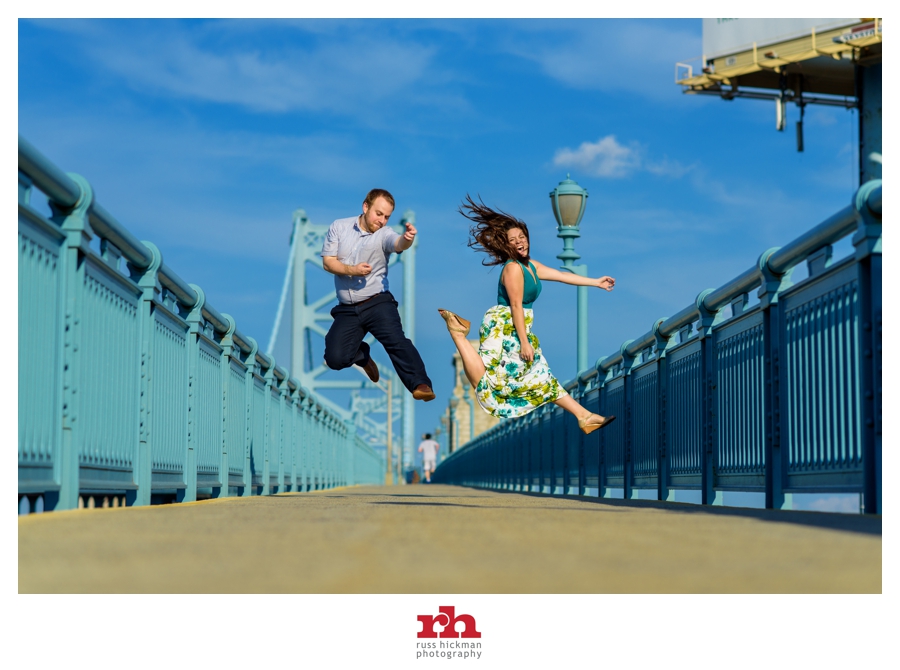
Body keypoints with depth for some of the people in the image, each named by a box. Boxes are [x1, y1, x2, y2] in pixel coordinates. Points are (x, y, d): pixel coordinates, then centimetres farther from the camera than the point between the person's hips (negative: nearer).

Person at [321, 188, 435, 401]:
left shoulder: (384, 234, -5)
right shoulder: (339, 227, 3)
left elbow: (398, 244, -29)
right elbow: (327, 262, -1)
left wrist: (407, 238, -54)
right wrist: (352, 270, -19)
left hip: (377, 302, -2)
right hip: (347, 309, 2)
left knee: (396, 340, -26)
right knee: (335, 359, -7)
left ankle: (420, 385, -33)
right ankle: (362, 355, 27)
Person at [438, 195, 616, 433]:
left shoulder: (531, 266, 14)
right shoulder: (513, 268, -15)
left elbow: (563, 276, 23)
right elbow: (516, 306, -19)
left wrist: (596, 282, 28)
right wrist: (524, 342, -22)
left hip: (517, 330, 10)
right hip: (503, 328, -10)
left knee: (540, 378, 16)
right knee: (485, 383, -14)